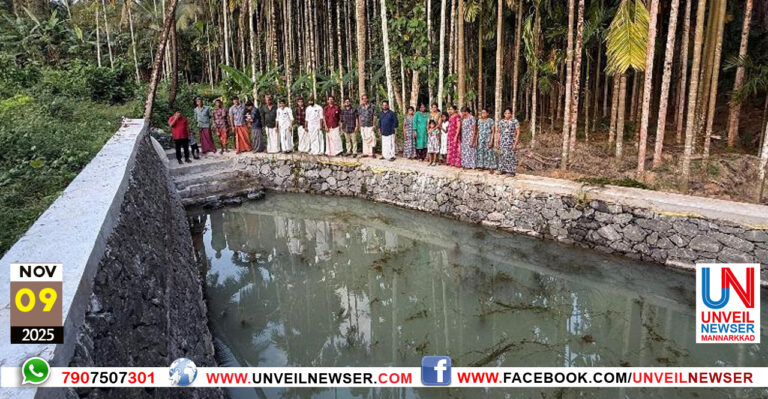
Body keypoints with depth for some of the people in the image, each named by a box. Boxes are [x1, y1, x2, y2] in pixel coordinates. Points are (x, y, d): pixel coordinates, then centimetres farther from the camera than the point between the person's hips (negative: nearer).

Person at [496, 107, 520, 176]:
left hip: (511, 141, -4)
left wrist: (515, 143, -12)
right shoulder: (501, 122, 10)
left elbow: (518, 132, -5)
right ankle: (502, 170, 12)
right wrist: (498, 143, 10)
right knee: (502, 155, 3)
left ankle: (511, 171, 0)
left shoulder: (515, 121, -2)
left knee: (511, 156, -5)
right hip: (502, 141, 4)